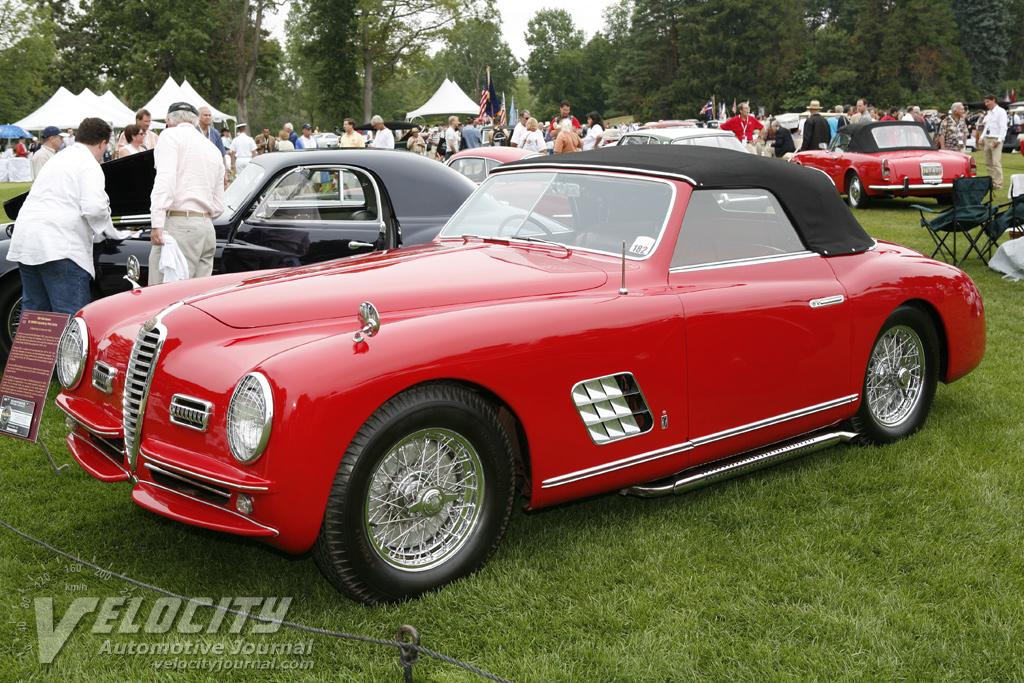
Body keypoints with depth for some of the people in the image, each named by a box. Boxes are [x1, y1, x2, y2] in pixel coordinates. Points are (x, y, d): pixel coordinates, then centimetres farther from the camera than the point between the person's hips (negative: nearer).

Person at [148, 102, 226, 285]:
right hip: (207, 228, 8)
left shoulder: (171, 135, 2)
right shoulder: (213, 150, 25)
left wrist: (157, 223, -20)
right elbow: (218, 206, 24)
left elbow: (165, 178, -14)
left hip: (180, 228, -8)